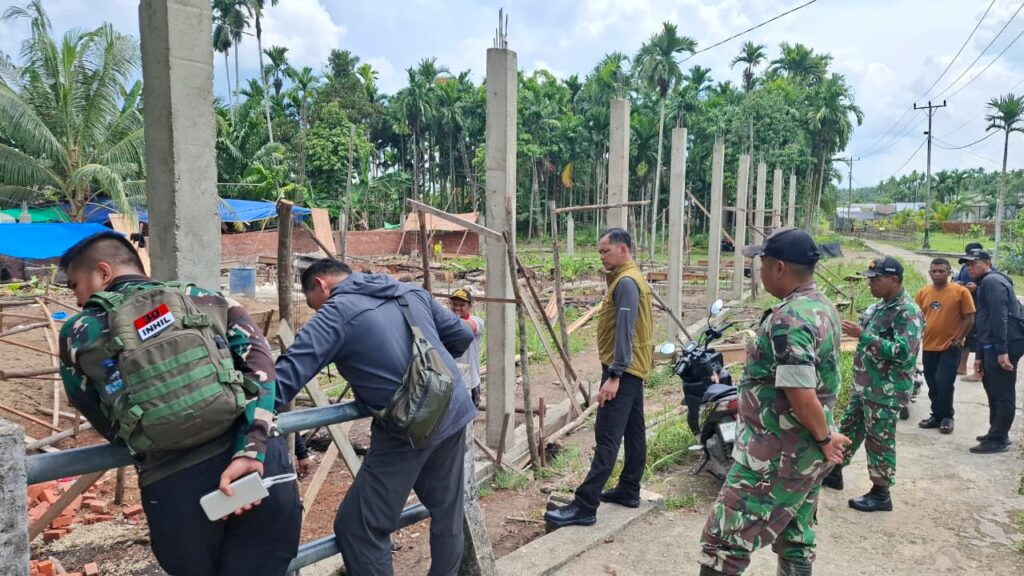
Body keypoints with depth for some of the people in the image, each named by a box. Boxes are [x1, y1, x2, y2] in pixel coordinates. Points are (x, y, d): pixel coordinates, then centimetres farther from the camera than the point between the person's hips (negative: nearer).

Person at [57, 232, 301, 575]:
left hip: (172, 483, -1)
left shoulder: (79, 333, 15)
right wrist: (250, 452, -8)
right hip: (262, 465, 1)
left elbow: (109, 424, 19)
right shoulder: (210, 301, 15)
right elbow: (260, 364, -1)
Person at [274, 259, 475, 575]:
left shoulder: (337, 312, -5)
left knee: (357, 527, 3)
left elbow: (288, 375, -16)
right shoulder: (411, 292, 13)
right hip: (455, 410, 8)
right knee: (448, 512, 22)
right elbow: (462, 335, 19)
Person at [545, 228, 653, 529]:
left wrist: (614, 375, -26)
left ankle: (585, 506, -10)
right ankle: (629, 490, 25)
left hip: (623, 370, -11)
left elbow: (624, 331, -24)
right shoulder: (631, 278, 16)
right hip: (635, 368, 11)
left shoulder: (626, 282, -17)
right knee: (633, 431, 15)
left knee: (607, 437, -11)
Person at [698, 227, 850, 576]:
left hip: (777, 454, -10)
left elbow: (802, 396, -28)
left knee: (724, 540, -3)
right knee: (796, 537, 20)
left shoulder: (788, 320, -23)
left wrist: (825, 438, -12)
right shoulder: (824, 308, 8)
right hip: (808, 452, 10)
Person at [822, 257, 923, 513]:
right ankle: (834, 472, 35)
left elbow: (902, 352, -29)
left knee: (880, 441, 2)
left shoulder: (908, 312, -19)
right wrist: (855, 330, 3)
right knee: (849, 428, 20)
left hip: (886, 391, -9)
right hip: (864, 385, 9)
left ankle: (881, 494, 16)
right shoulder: (880, 306, 9)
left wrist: (862, 335, -30)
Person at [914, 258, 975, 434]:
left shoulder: (961, 291, -9)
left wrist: (958, 339, -10)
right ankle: (937, 416, 25)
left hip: (950, 347, -4)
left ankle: (947, 417, 12)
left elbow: (969, 318, -7)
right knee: (932, 384, 12)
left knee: (944, 383, -6)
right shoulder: (923, 292, 3)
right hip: (928, 346, 4)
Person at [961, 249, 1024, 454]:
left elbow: (1000, 317, -20)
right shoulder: (984, 285, 23)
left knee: (1002, 393, -5)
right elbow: (985, 323, 25)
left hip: (1005, 345, -10)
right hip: (992, 346, 10)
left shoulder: (992, 281, -9)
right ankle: (996, 433, 27)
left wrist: (1002, 351, -25)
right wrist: (980, 356, 24)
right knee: (994, 390, 17)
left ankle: (998, 440, 0)